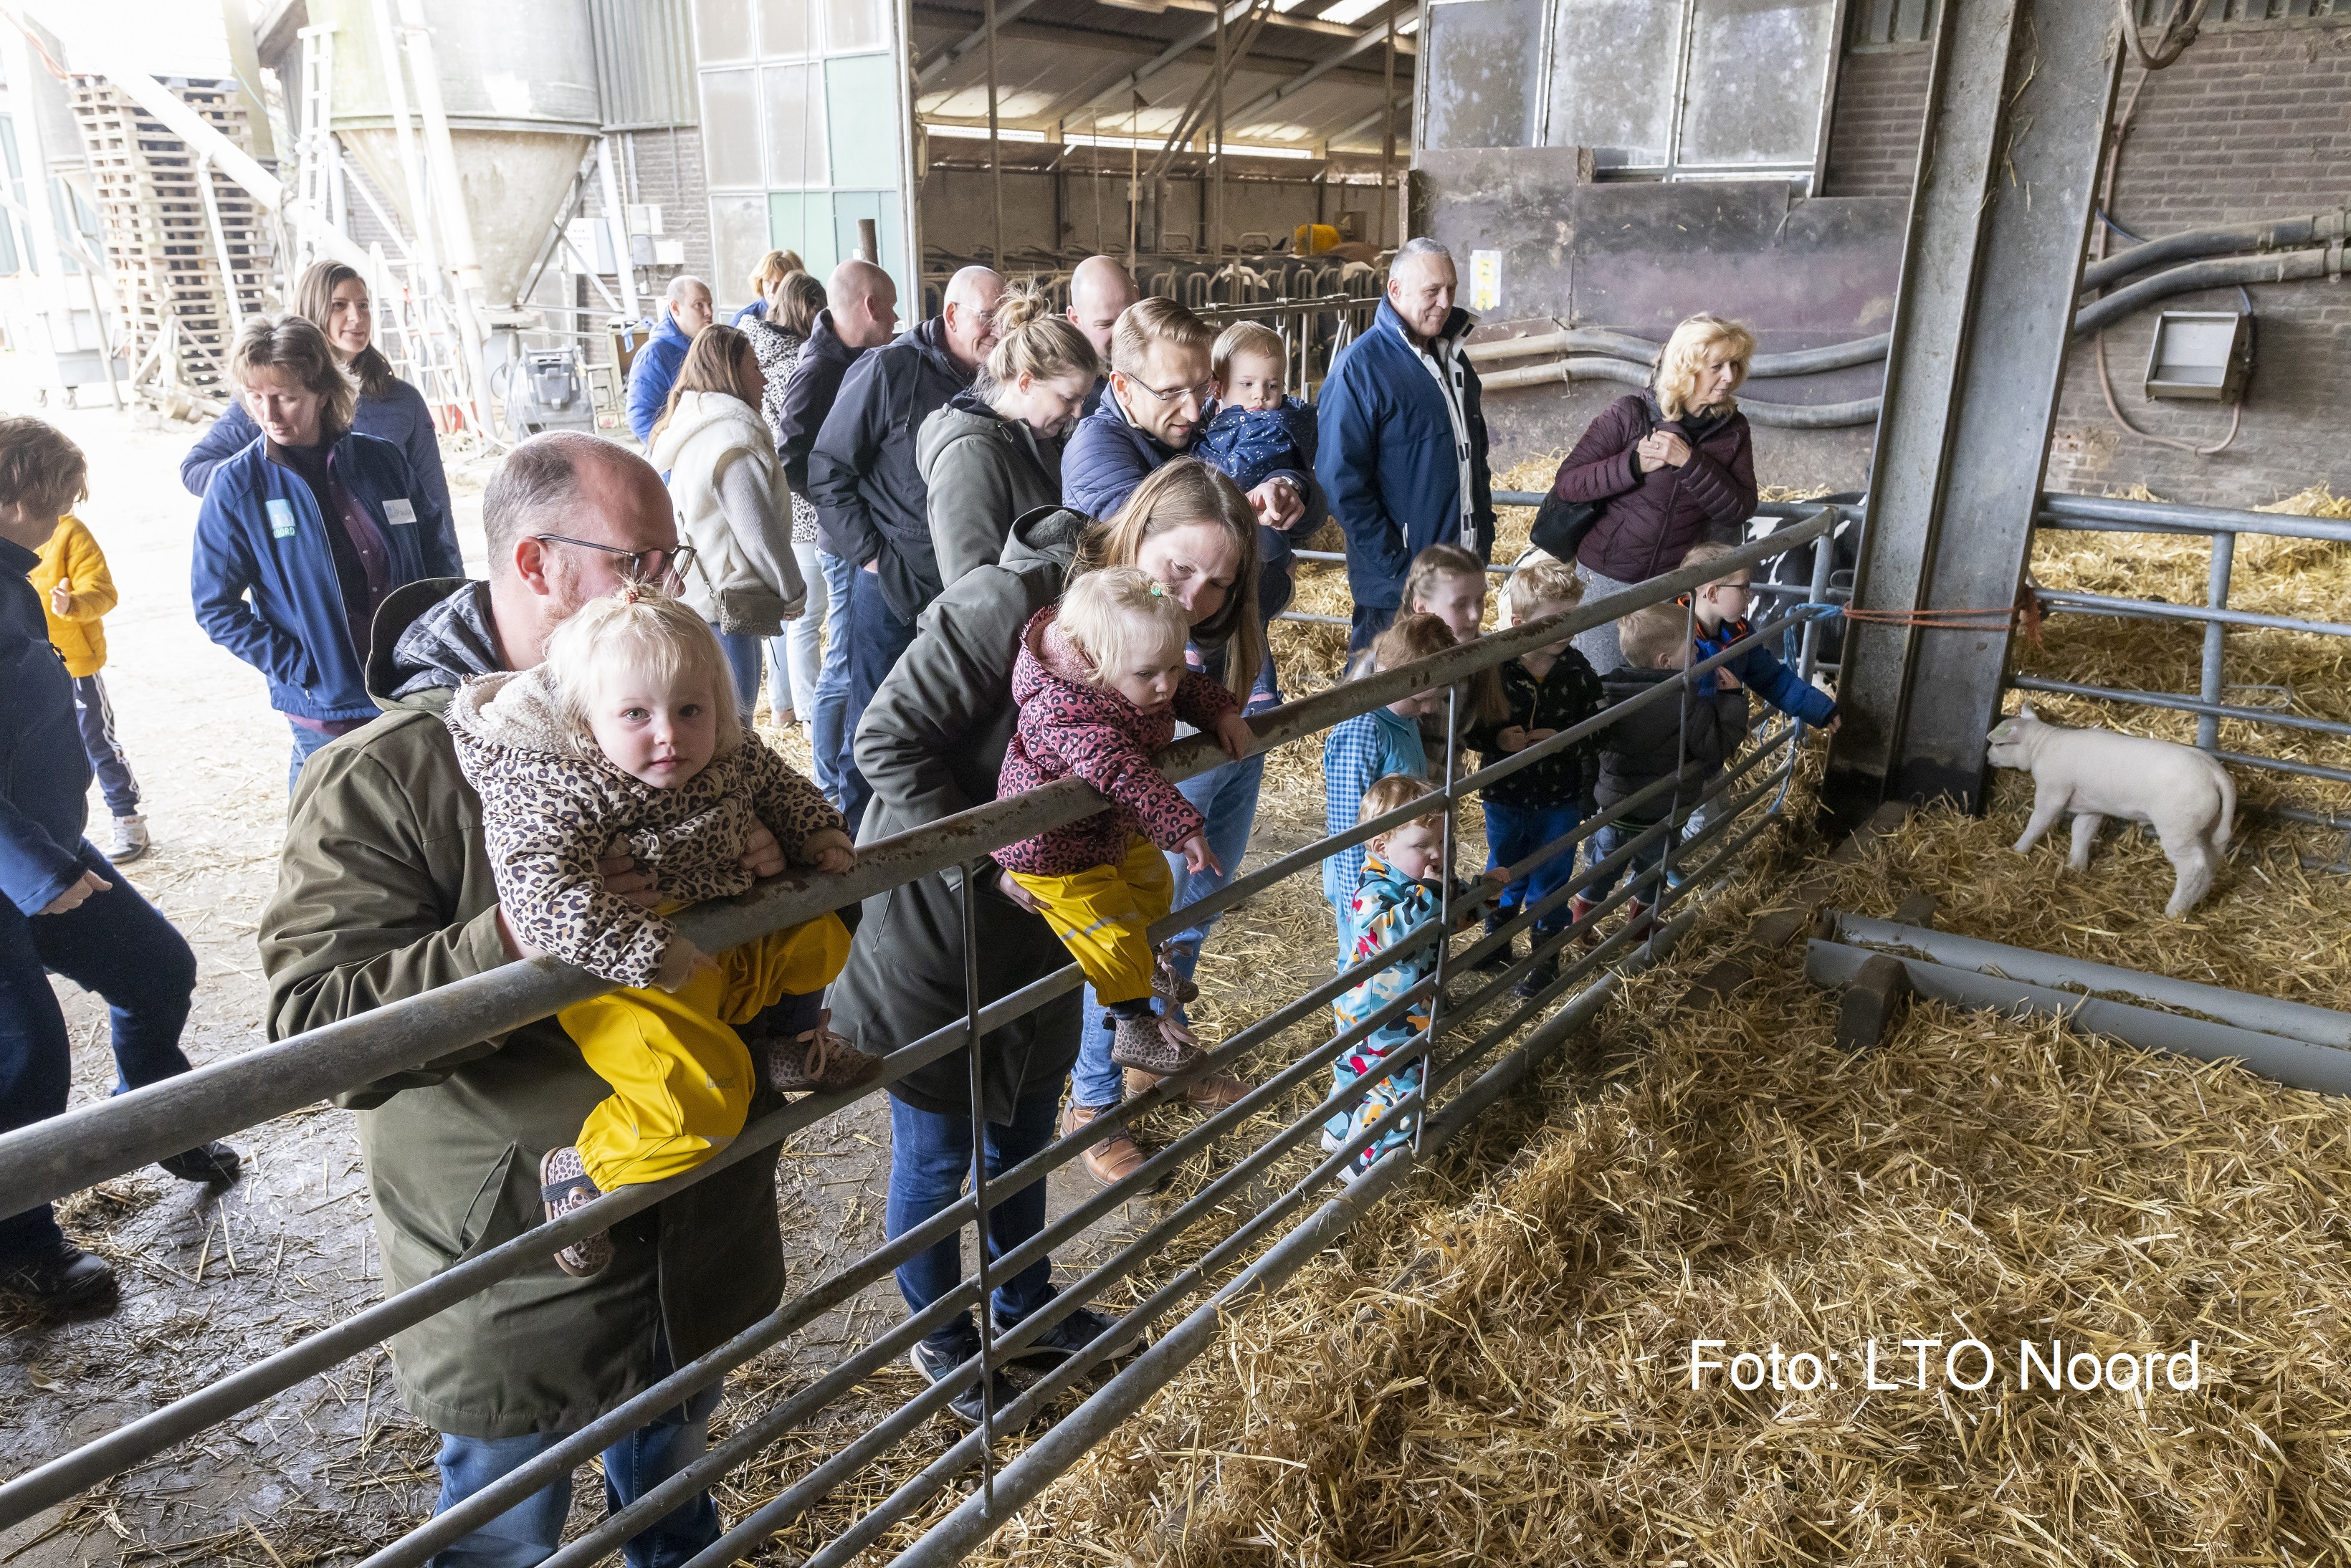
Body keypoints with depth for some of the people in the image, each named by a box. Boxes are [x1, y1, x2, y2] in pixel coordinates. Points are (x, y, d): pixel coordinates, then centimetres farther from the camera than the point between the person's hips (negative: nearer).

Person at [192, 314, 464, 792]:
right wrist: (301, 667, -11)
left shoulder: (381, 460, 2)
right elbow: (215, 606, -2)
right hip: (326, 713, -2)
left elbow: (439, 550, 11)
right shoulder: (236, 486, -4)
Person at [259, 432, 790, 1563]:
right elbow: (317, 1025, -24)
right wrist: (513, 942, -39)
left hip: (699, 1212, 6)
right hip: (517, 1253, -5)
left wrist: (773, 875, -15)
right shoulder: (380, 776, -19)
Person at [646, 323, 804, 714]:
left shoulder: (692, 432, 16)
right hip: (727, 614, -10)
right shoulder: (734, 438, -13)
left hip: (699, 600, 10)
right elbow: (760, 533, -15)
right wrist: (794, 594, 0)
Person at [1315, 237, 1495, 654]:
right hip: (1398, 587, -7)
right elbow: (1340, 480, -19)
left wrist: (1484, 529, 13)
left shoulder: (1453, 358, 11)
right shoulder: (1360, 366, -15)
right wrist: (1393, 564, -19)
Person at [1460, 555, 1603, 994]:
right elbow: (1467, 726, -12)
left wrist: (1561, 740, -19)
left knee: (1550, 877, 16)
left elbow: (1591, 732, -4)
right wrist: (1497, 738, -28)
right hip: (1504, 796, 0)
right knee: (1503, 872, 21)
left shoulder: (1577, 671, -12)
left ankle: (1546, 953, 36)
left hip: (1559, 798, 1)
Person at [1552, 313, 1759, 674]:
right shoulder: (1629, 415, -10)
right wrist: (1634, 464, -24)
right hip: (1609, 577, -3)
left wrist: (1689, 461, -22)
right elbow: (1566, 483, -13)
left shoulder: (1733, 429, 1)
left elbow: (1741, 509, -10)